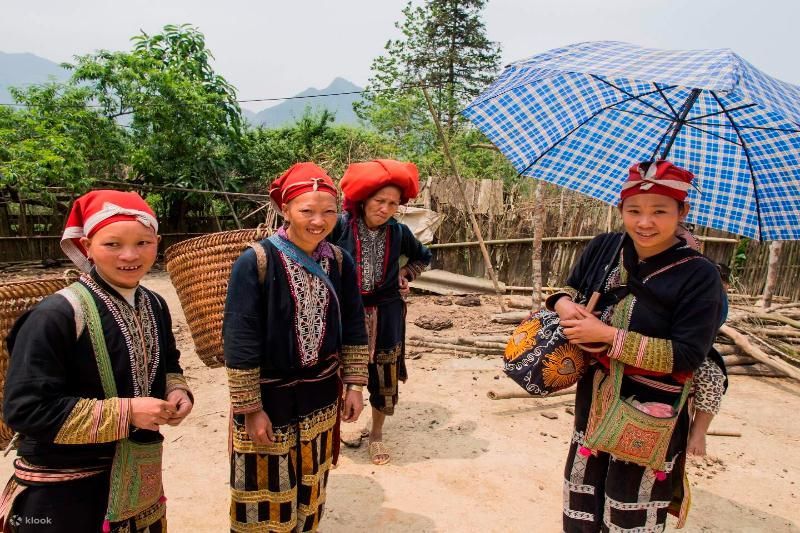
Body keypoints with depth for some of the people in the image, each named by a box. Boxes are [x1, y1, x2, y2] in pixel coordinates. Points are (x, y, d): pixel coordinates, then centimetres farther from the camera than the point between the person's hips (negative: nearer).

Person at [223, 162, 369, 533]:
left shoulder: (339, 261, -3)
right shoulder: (256, 262, -19)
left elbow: (353, 328, 5)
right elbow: (239, 342, -17)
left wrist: (354, 385, 4)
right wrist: (250, 409, -15)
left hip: (321, 396, 5)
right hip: (269, 398, -4)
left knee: (310, 490, 22)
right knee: (267, 494, 12)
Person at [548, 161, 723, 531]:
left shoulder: (698, 275, -16)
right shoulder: (603, 248, -2)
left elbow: (687, 355, -20)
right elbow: (571, 290, 12)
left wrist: (607, 335, -24)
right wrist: (565, 306, -12)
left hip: (650, 417, -4)